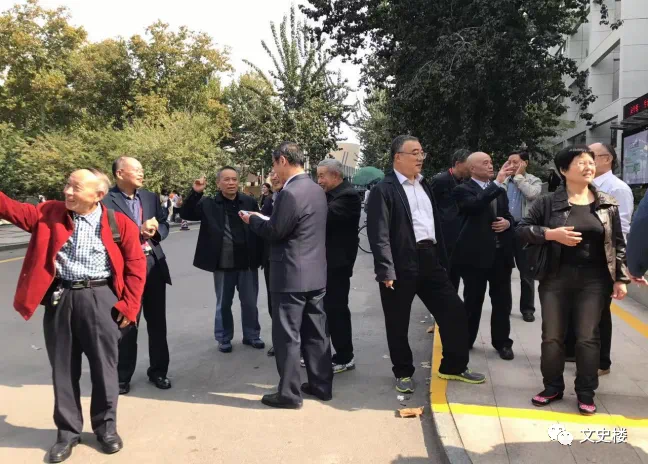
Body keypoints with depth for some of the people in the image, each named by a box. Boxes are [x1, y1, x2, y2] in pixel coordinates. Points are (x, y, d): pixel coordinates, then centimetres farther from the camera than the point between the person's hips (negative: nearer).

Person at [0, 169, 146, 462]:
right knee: (63, 368, 11)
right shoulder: (50, 213, 7)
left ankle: (106, 426, 27)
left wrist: (128, 305, -6)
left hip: (100, 299, -3)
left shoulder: (119, 223, -4)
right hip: (60, 299, 3)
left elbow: (136, 265, -3)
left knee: (104, 366, 7)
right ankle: (67, 431, 28)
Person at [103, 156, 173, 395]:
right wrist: (139, 231, -21)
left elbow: (164, 224, 12)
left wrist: (154, 232, -9)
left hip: (154, 264, 5)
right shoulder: (107, 200, -9)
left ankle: (158, 370, 27)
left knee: (157, 322, 13)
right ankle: (123, 376, 21)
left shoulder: (150, 197, 10)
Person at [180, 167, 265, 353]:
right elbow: (186, 214, -5)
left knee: (250, 302, 12)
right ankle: (224, 339, 26)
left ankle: (251, 335, 28)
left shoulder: (250, 202, 3)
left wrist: (260, 256, -1)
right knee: (223, 304, 11)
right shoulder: (209, 204, 0)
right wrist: (195, 192, -18)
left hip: (247, 262, 1)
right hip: (223, 263, -1)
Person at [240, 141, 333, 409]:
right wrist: (264, 218, 19)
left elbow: (275, 232, -15)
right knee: (316, 332, 15)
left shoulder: (290, 193, -19)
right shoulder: (317, 190, 10)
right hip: (316, 272, 9)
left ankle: (289, 394, 10)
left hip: (292, 276, -9)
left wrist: (253, 219, 2)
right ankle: (321, 385, 25)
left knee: (287, 336, 2)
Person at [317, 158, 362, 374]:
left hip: (337, 262, -9)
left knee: (336, 309, -1)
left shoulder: (348, 195, -15)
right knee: (323, 308, 15)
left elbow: (325, 217, -28)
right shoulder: (330, 194, 15)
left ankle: (345, 358, 12)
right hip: (325, 260, 9)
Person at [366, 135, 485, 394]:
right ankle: (404, 373, 27)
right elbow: (379, 233, -14)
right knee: (398, 324, 7)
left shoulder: (425, 186, 16)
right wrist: (386, 270, -20)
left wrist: (442, 260, 15)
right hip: (402, 265, -6)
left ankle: (454, 366, 26)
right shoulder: (384, 190, -7)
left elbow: (435, 223, 19)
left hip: (430, 261, 7)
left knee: (455, 313, 8)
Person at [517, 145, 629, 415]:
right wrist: (551, 234, -16)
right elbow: (522, 229, -1)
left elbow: (618, 244, 6)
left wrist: (620, 278, 2)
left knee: (588, 337, 4)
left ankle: (586, 393, 20)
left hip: (594, 281, 1)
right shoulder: (549, 203, -3)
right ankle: (553, 387, 23)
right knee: (552, 336, 5)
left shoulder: (607, 204, 3)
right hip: (556, 279, 0)